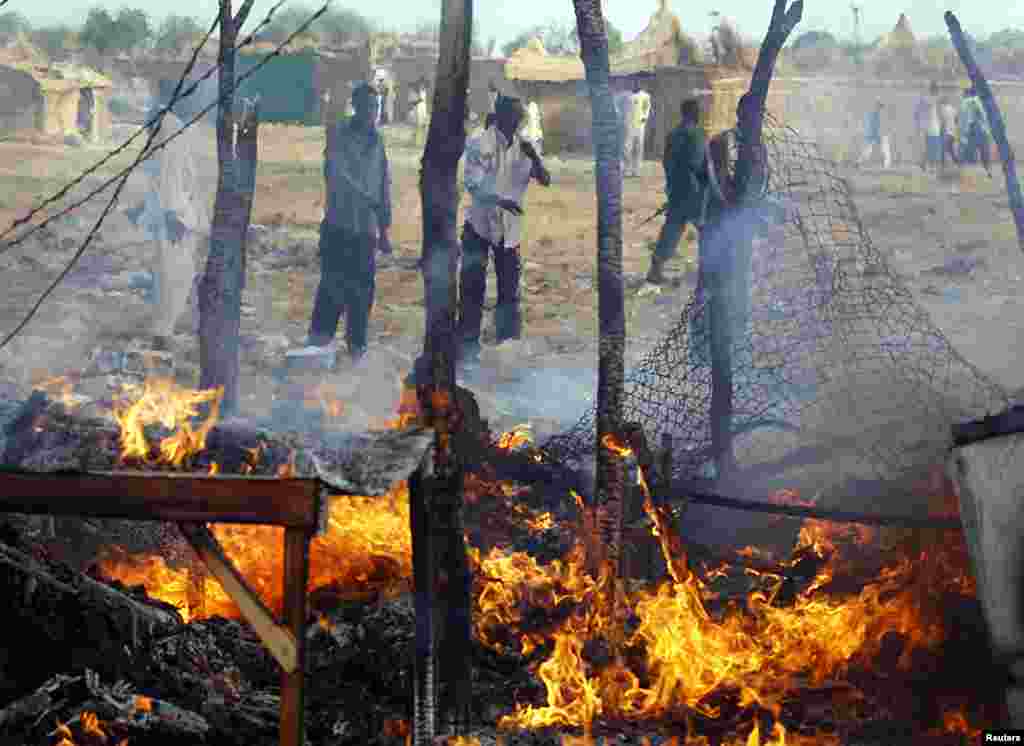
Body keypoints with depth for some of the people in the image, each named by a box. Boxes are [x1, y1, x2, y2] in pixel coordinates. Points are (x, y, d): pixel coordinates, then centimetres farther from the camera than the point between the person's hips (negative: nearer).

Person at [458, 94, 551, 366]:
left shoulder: (524, 147, 1)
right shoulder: (479, 144, -11)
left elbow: (545, 181, -6)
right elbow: (472, 184, -18)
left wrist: (534, 157, -24)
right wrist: (500, 200, -34)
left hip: (509, 228, 3)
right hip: (479, 224, -3)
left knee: (510, 290, 6)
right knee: (472, 288, -1)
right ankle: (467, 347, 6)